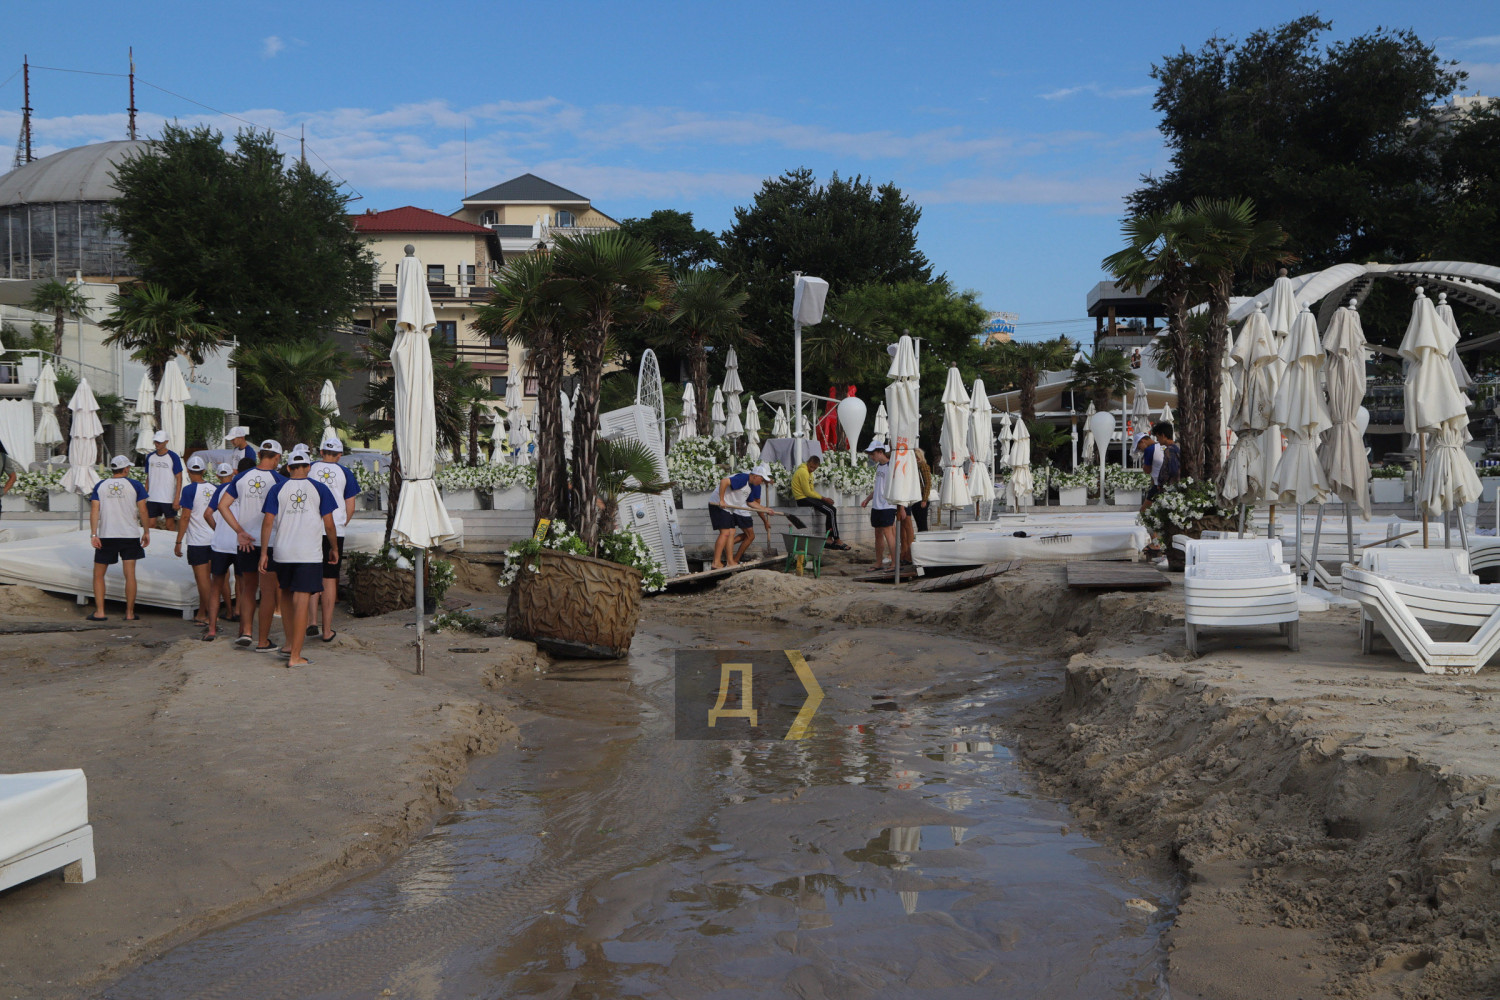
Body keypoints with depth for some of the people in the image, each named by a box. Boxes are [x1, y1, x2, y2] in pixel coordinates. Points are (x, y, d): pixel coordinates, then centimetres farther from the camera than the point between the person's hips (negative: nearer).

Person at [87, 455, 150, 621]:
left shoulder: (100, 486, 4)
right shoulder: (135, 485, 0)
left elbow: (94, 510, -4)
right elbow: (143, 511, -3)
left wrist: (93, 534, -5)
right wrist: (146, 532, 6)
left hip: (106, 537, 1)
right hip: (130, 536, -1)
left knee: (98, 574, 12)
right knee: (130, 574, 2)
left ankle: (99, 612, 7)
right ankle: (130, 613, 4)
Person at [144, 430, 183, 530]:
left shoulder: (173, 457, -5)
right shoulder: (150, 457, 9)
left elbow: (179, 479, -7)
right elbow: (148, 478, 16)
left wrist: (177, 498, -13)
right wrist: (145, 495, 10)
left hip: (169, 498, -4)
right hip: (152, 498, 4)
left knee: (170, 524, 2)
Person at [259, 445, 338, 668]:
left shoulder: (278, 489, 5)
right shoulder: (319, 489, 1)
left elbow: (268, 522, 0)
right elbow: (329, 524, 1)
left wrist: (264, 553, 4)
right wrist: (334, 549, 15)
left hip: (283, 552, 3)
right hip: (310, 553, -2)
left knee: (286, 595, 22)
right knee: (302, 601, -4)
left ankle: (290, 643, 30)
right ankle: (295, 655, -5)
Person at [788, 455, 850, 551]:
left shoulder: (809, 472, 17)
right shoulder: (803, 472, -17)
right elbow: (808, 492, -19)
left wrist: (824, 498, 3)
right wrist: (823, 498, -11)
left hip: (807, 498, 10)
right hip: (803, 499, -10)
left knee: (831, 509, 3)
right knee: (831, 511, -15)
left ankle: (829, 539, 0)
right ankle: (837, 540, -10)